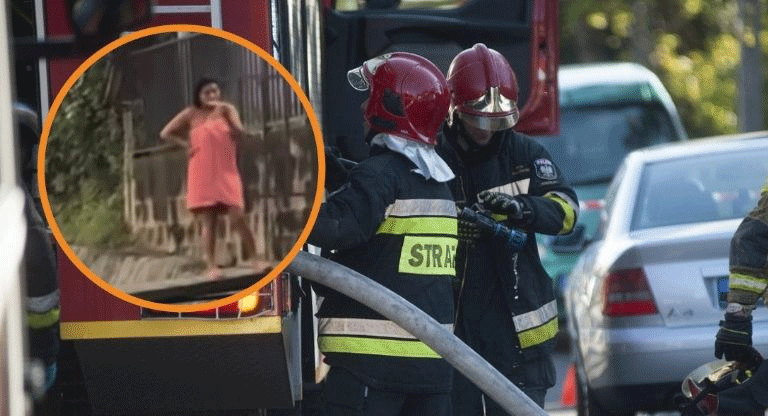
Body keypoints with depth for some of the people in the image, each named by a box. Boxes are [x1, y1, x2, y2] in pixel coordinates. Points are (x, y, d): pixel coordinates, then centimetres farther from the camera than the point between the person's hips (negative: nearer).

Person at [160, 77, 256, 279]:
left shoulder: (227, 109, 3)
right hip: (202, 175, 0)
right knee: (208, 222, -4)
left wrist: (225, 115, -23)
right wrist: (187, 145, -2)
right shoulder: (191, 114, 3)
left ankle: (254, 259, -4)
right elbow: (166, 133, 6)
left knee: (238, 217, -13)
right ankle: (212, 266, -2)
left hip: (227, 173, 0)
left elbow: (240, 132, -11)